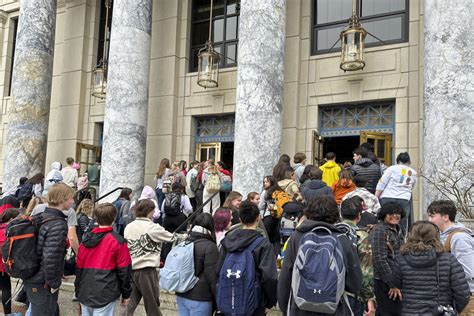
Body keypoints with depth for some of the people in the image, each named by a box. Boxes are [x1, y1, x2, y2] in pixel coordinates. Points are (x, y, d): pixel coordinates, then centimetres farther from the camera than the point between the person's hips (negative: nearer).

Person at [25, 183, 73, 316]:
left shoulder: (41, 218, 5)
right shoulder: (58, 224, -23)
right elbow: (51, 258, -28)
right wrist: (54, 283, -15)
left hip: (32, 280, 9)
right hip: (43, 285, -9)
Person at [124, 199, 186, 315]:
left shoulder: (128, 227, 7)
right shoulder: (153, 227, -12)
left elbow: (126, 247, 13)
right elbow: (172, 238, -2)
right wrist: (185, 236, 16)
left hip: (131, 270, 6)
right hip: (147, 271, -5)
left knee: (130, 304, 10)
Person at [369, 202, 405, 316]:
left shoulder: (397, 230, 13)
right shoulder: (379, 231, -15)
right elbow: (380, 260, -20)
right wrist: (392, 284, -19)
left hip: (396, 281, 9)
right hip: (385, 282, -9)